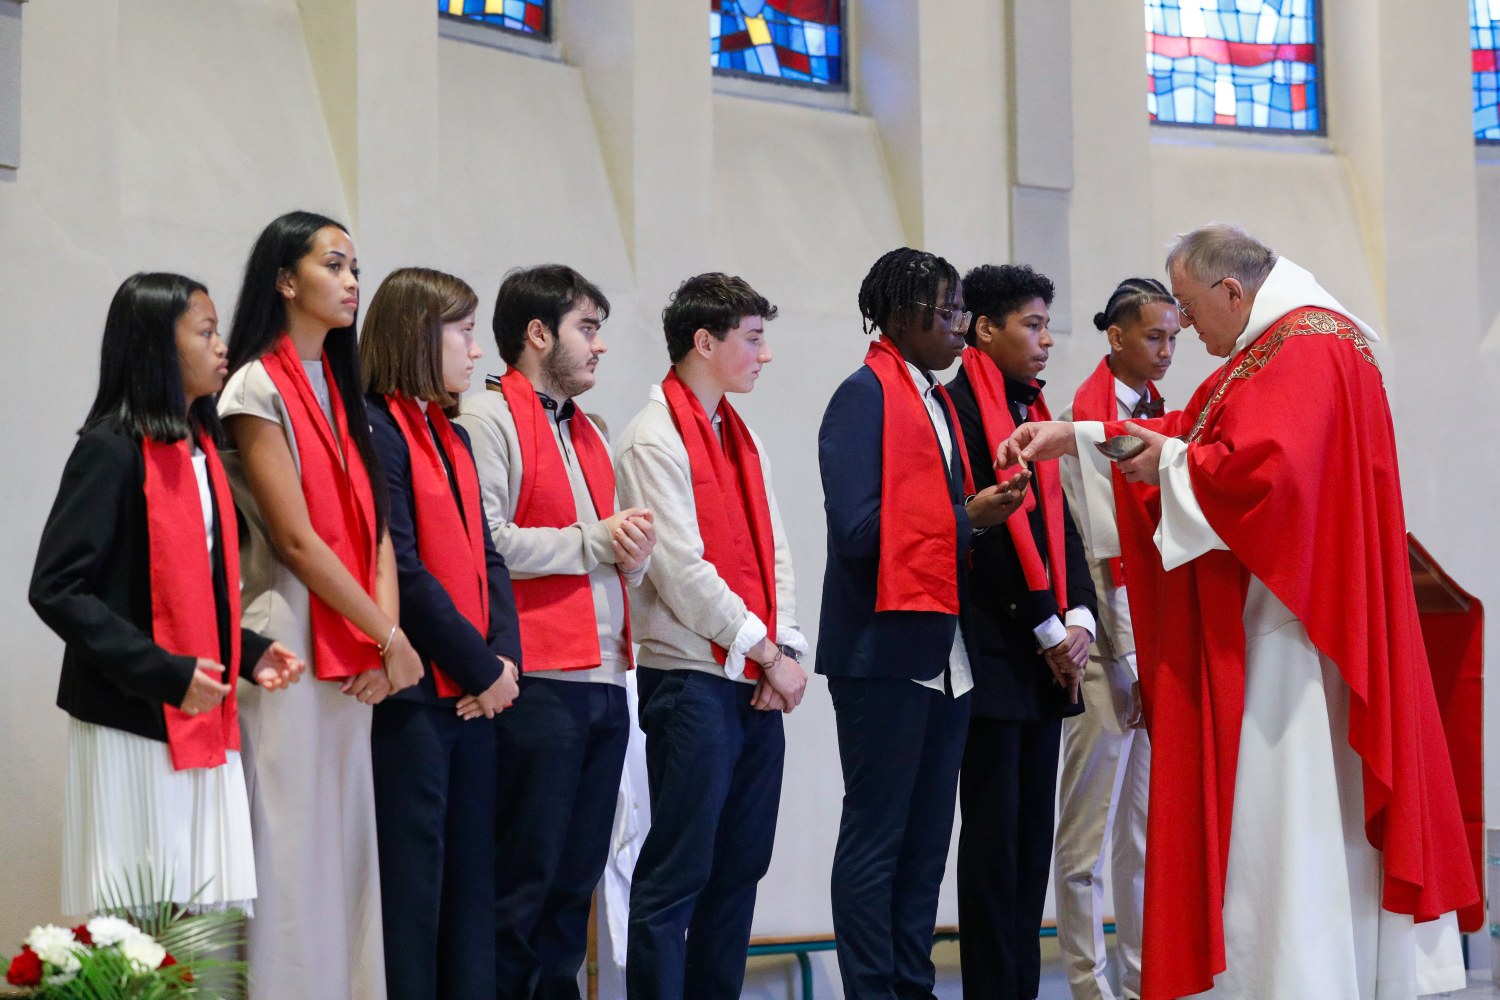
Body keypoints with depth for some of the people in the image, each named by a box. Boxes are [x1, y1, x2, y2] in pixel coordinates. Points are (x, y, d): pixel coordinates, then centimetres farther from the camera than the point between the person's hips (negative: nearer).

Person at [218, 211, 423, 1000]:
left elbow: (375, 523, 9)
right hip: (289, 645, -7)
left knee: (348, 841, 6)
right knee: (291, 845, -6)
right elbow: (296, 540, -11)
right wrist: (389, 636, -8)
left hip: (354, 654, 7)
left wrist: (384, 632, -6)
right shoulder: (258, 388, -5)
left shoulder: (343, 389, 16)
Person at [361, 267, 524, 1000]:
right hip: (413, 692, -8)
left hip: (474, 692, 8)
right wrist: (481, 668, -10)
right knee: (413, 881, -4)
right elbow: (402, 570, -15)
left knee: (473, 877, 9)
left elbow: (487, 556, 14)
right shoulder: (375, 431, -9)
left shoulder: (453, 437, 17)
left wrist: (504, 657, -2)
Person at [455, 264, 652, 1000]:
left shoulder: (587, 433, 22)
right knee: (523, 880, -5)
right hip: (536, 684, -8)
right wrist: (595, 540, -9)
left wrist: (633, 553, 3)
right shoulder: (488, 417, -4)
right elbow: (486, 545, -16)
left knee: (576, 878, 10)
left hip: (603, 683, 8)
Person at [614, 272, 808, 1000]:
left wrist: (784, 649, -2)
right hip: (694, 683, -8)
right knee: (677, 874, -6)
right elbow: (683, 570, -15)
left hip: (758, 685, 8)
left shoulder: (742, 441, 15)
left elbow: (772, 553, 12)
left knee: (740, 866, 11)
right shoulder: (655, 440, -9)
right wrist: (767, 654, -11)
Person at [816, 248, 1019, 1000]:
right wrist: (966, 517, -12)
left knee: (926, 840, 10)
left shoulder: (937, 401, 17)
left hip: (944, 650, 8)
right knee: (876, 837, -2)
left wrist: (982, 512, 0)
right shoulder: (865, 396, -9)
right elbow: (857, 529, -17)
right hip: (885, 650, -8)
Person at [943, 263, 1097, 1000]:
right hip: (994, 651, -8)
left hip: (1047, 654, 8)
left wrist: (1078, 617, -1)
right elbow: (978, 528, -13)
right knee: (995, 830, -5)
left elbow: (1059, 525, 15)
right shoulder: (959, 405, -9)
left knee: (1034, 833, 8)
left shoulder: (1036, 414, 16)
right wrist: (1047, 628, -10)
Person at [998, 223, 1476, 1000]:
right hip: (1256, 623, 10)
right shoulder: (1271, 348, 17)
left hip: (1282, 626, -10)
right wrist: (1072, 437, 15)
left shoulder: (1306, 351, -15)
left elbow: (1263, 471, -27)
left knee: (1282, 806, -7)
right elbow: (1195, 434, 21)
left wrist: (1173, 462, -11)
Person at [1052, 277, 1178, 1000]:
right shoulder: (1087, 416, -7)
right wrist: (1133, 660, -15)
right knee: (1087, 828, 1)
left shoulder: (1159, 413, 13)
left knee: (1149, 824, 11)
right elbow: (1099, 551, -12)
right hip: (1108, 642, -7)